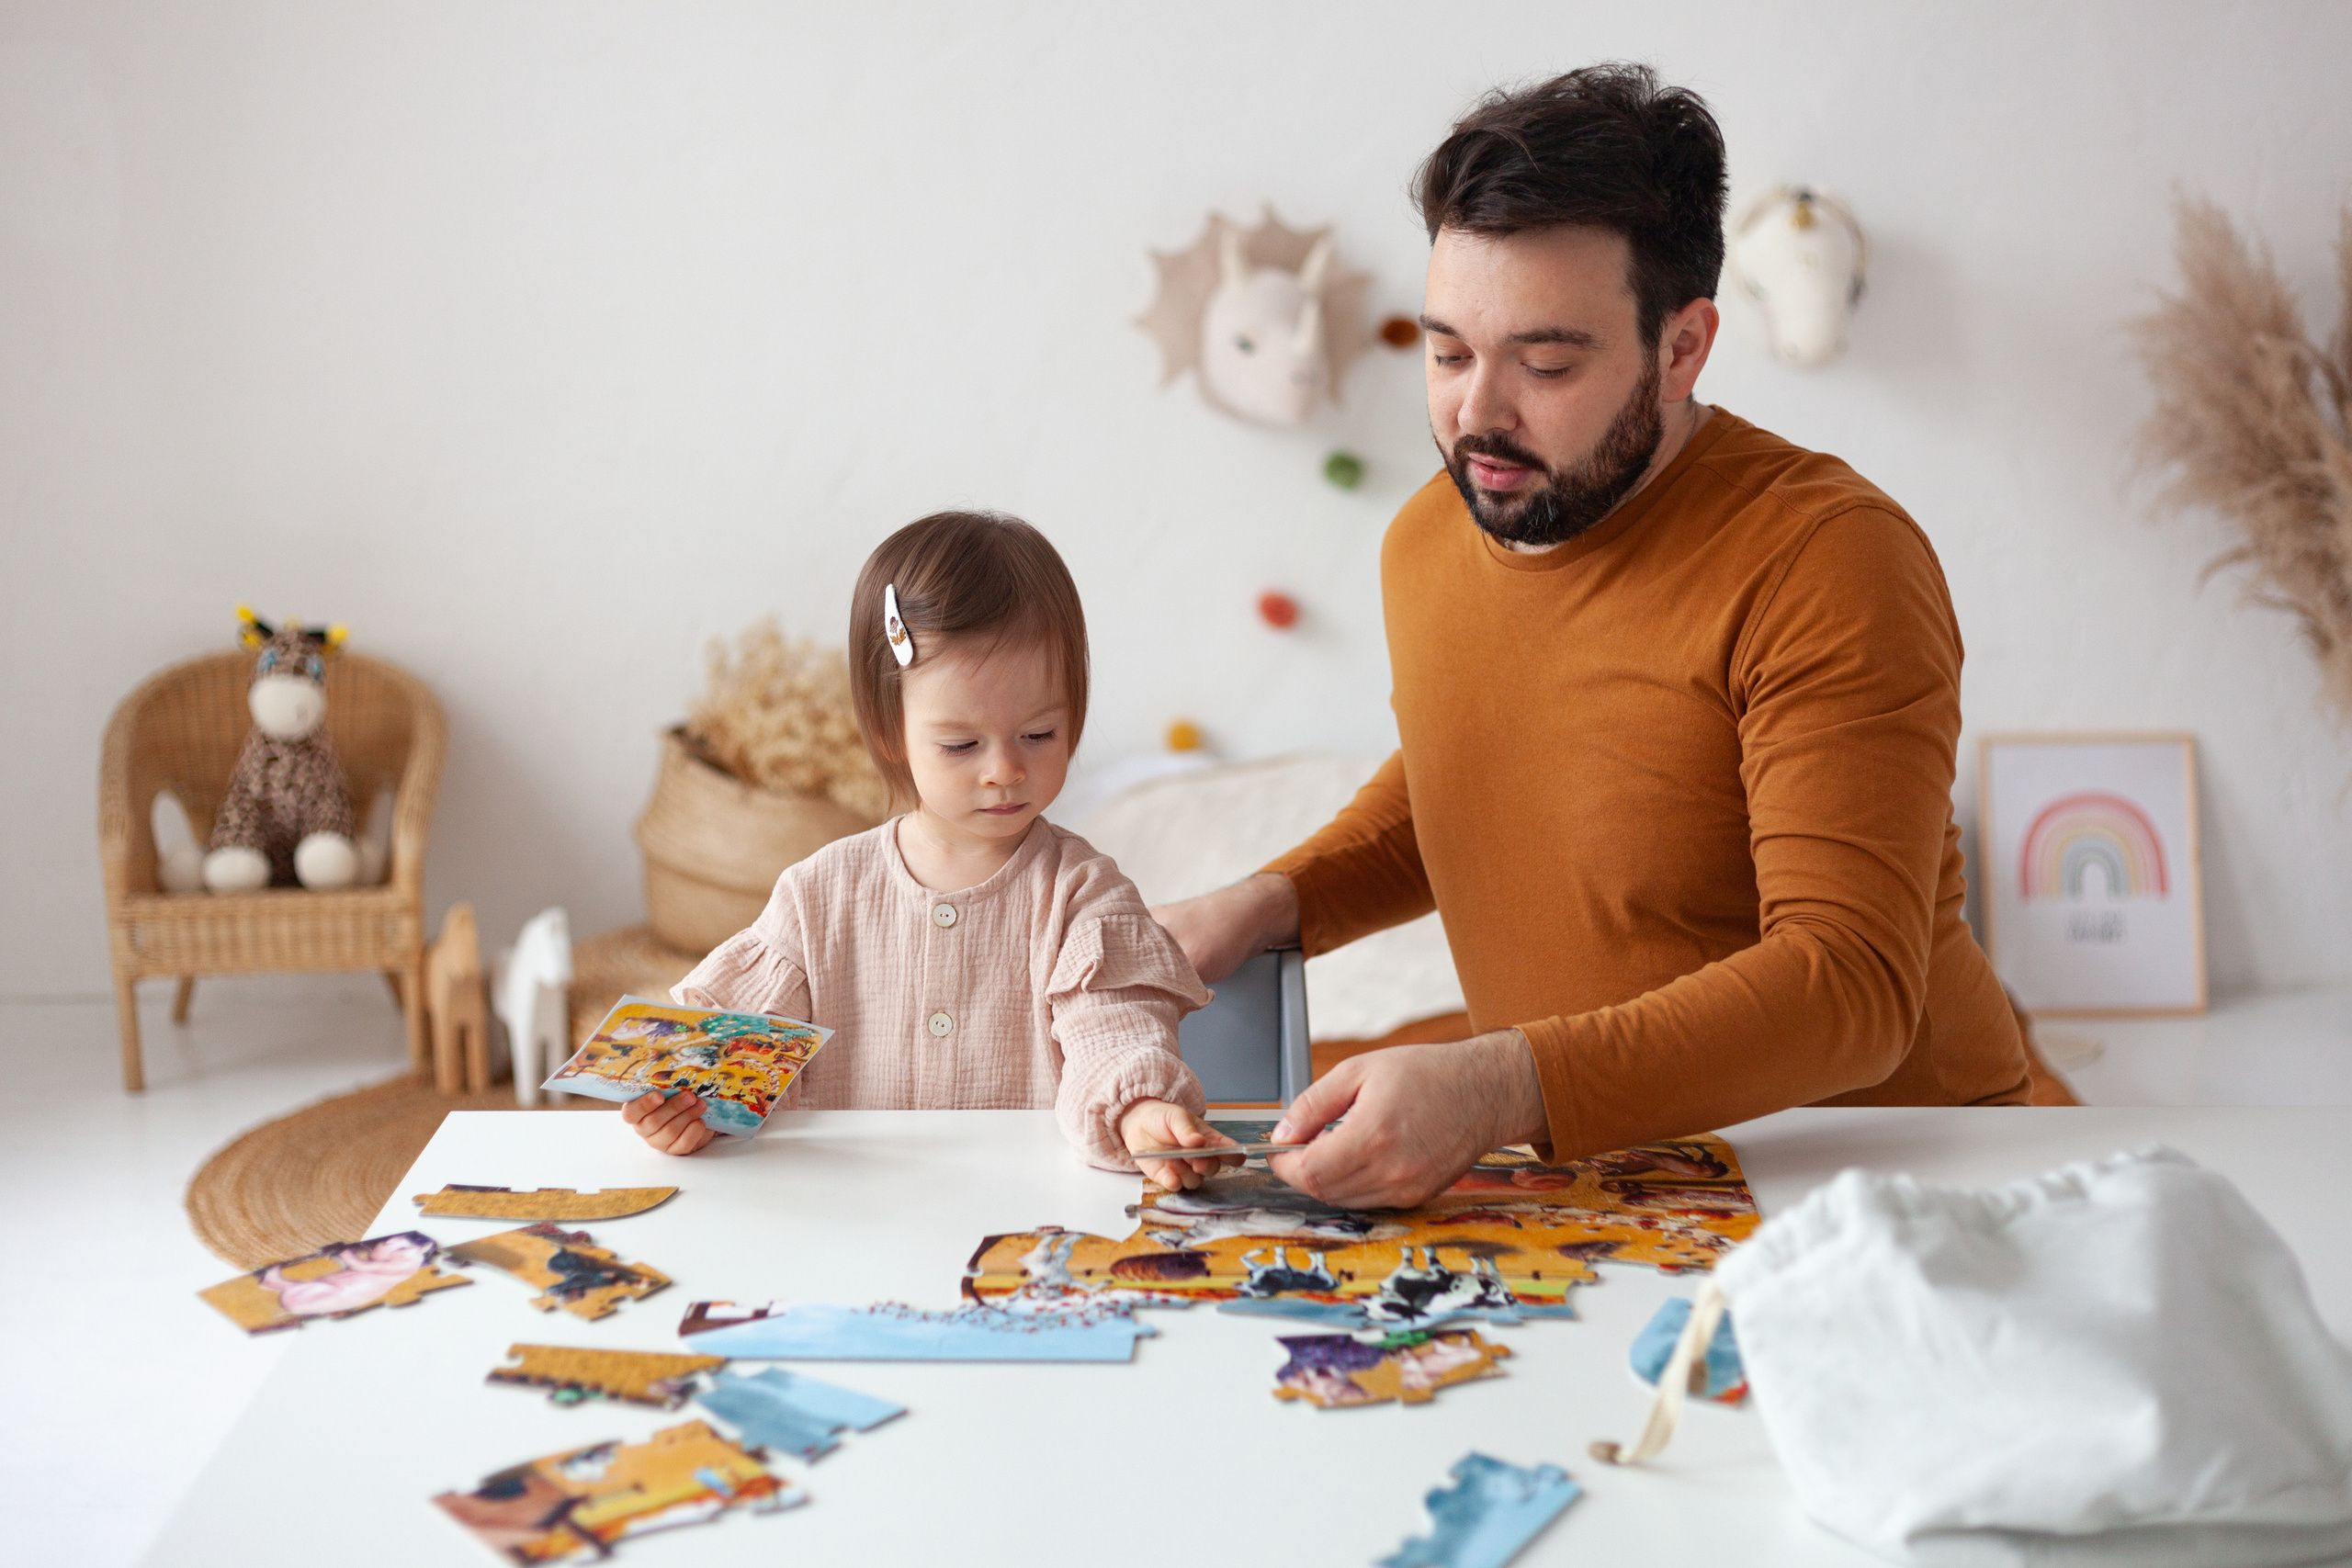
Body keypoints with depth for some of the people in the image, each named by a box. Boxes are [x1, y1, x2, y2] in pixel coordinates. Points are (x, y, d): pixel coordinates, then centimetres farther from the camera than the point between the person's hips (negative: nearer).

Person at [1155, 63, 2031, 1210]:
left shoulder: (1828, 565, -16)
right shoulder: (1426, 538, 7)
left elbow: (1850, 984, -23)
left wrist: (1497, 1089, -33)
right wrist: (1268, 906, 11)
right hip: (1584, 1185, 6)